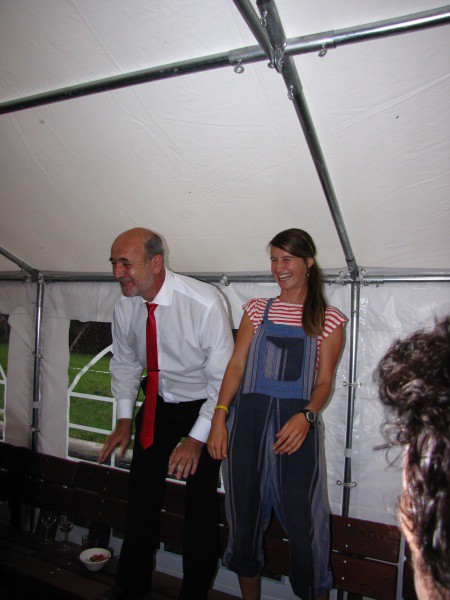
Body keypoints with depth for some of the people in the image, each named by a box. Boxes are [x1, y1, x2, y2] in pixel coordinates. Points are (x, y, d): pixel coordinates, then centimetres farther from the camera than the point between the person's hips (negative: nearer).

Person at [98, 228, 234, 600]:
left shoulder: (205, 303, -29)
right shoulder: (125, 306, -12)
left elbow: (223, 377, -23)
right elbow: (125, 363, 6)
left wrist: (197, 438, -23)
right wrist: (125, 419, 2)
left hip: (204, 406, -5)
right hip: (159, 403, 5)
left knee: (201, 499, -3)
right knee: (142, 489, 12)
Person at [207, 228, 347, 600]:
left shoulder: (329, 319, 6)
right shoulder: (258, 309, 12)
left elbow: (324, 381, 2)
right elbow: (236, 365, 5)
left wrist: (306, 417, -17)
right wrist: (220, 416, -7)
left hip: (296, 423, -2)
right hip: (248, 418, 2)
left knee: (301, 518, 1)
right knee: (245, 515, 12)